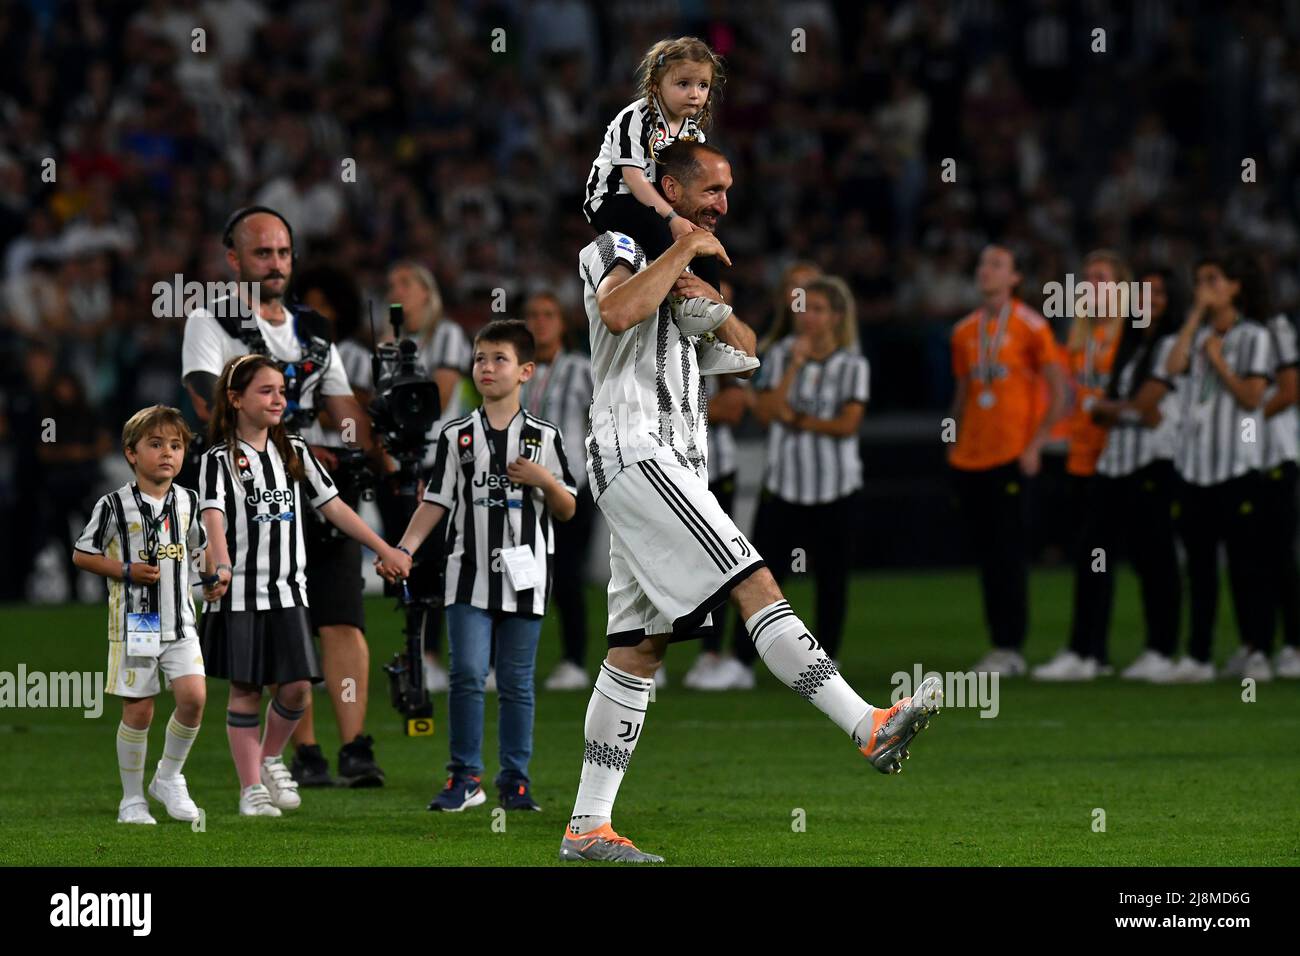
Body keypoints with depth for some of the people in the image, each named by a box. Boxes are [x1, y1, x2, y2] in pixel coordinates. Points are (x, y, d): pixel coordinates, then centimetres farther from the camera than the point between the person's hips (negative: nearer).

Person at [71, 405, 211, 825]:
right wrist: (127, 570, -15)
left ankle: (169, 778, 11)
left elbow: (200, 545, 23)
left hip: (180, 621, 4)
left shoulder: (187, 501, 6)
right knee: (138, 711, 1)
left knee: (193, 696, -12)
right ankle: (132, 799, 15)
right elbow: (81, 554, -3)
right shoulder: (115, 504, -8)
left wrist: (214, 577, 5)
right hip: (134, 622, -4)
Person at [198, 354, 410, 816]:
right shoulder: (220, 459, -5)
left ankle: (271, 758, 22)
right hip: (240, 594, -4)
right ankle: (251, 787, 9)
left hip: (289, 591, 4)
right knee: (245, 689, 1)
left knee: (297, 687, -4)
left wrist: (386, 550, 11)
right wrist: (222, 566, -38)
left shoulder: (294, 452, 10)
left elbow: (333, 506, 13)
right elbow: (213, 517, -20)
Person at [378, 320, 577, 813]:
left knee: (516, 683, 5)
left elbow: (567, 510, 8)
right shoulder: (457, 436, 6)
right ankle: (465, 777, -1)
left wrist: (546, 481, -11)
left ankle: (515, 780, 12)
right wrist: (404, 548, -6)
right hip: (470, 574, 0)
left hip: (524, 575, 0)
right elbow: (436, 502, 6)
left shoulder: (544, 437, 5)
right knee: (467, 674, -10)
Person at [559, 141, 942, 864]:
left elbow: (747, 352, 22)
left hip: (674, 465, 10)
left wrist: (714, 305, 3)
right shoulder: (615, 249, -2)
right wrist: (683, 250, -14)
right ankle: (869, 728, -29)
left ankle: (587, 827, 5)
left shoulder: (692, 272, 26)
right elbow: (619, 312, -24)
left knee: (638, 649, 5)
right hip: (634, 450, -10)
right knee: (755, 585, -20)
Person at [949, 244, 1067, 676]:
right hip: (970, 459, 5)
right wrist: (954, 447, 13)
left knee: (1008, 553, -8)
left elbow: (1058, 391, -4)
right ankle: (999, 644, 11)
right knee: (985, 555, 6)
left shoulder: (1030, 326, -4)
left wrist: (1036, 444, -11)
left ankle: (1012, 650, -5)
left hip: (1010, 458, -5)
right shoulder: (965, 331, 13)